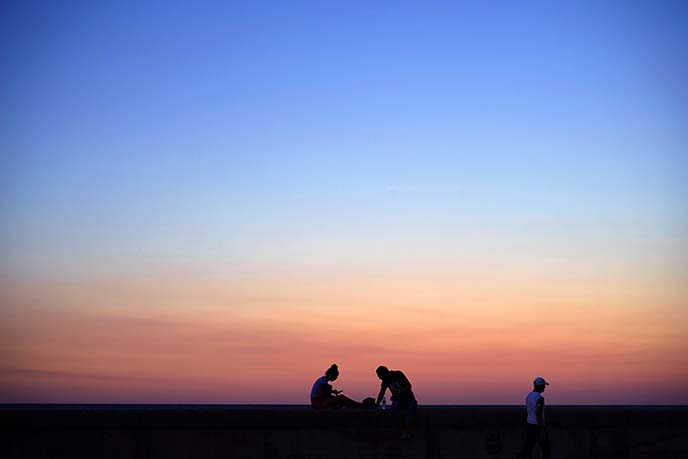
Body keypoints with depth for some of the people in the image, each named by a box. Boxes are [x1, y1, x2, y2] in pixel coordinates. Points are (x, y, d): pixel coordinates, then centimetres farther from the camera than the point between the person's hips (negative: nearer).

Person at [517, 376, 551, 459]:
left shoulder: (528, 396, 8)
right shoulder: (540, 398, -19)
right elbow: (539, 415, -24)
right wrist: (542, 432, -22)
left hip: (529, 425, 8)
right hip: (538, 427, -8)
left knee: (527, 449, 4)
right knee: (546, 449, 9)